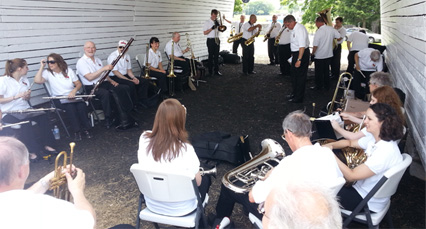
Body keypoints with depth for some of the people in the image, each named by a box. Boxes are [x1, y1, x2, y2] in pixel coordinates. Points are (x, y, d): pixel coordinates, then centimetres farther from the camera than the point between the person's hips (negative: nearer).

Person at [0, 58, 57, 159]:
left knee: (43, 115, -20)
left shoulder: (24, 79, 14)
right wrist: (15, 97, -22)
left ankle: (47, 145, -16)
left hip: (25, 109, 6)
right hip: (9, 112, -6)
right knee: (26, 121, -35)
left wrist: (27, 96, -5)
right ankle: (32, 151, -29)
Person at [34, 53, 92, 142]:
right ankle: (76, 131, -24)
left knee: (81, 105, -31)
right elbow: (37, 80, -15)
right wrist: (42, 66, -9)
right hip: (58, 99, -2)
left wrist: (74, 91, -13)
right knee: (70, 106, -35)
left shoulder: (68, 70, 9)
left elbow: (79, 84, 8)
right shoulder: (47, 72, 4)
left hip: (72, 96, 2)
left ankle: (85, 129, -19)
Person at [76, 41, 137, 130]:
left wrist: (111, 81, 4)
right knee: (105, 93, -39)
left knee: (124, 88, -17)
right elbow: (89, 77, -18)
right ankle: (109, 121, -26)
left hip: (103, 83, 7)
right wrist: (103, 68, -21)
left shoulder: (97, 60, 21)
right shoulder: (81, 62, -4)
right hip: (91, 87, -7)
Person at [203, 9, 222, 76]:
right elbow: (205, 33, -9)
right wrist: (212, 28, -18)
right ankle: (210, 71, 7)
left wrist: (218, 25, -10)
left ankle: (216, 71, 14)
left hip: (217, 40, 5)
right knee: (211, 56, -1)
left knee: (216, 56, 7)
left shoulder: (217, 22, 12)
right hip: (210, 40, -5)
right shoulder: (207, 22, -3)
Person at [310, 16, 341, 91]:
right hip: (329, 54, 6)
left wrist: (312, 53, -6)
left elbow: (315, 46, -22)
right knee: (326, 71, 18)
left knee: (319, 72, 9)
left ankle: (318, 86, 20)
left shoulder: (318, 32, -22)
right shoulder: (331, 29, -6)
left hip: (319, 56, -6)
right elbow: (339, 37, 5)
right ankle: (327, 87, 26)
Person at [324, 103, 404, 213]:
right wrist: (330, 145, -10)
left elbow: (351, 176, -31)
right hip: (361, 187, 8)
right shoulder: (374, 138, -6)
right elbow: (350, 142, 10)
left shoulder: (385, 152, -32)